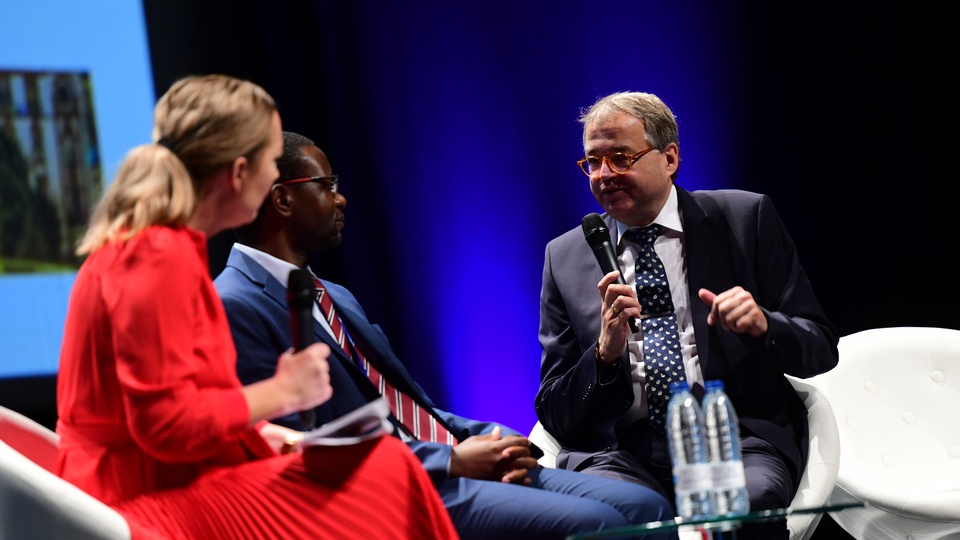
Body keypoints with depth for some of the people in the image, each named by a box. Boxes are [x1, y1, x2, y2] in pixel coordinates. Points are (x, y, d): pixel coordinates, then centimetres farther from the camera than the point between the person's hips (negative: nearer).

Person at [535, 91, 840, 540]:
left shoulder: (745, 219, 9)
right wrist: (605, 354, -11)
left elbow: (821, 348, 8)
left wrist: (762, 325, -14)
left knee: (743, 503, -34)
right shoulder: (565, 257, 13)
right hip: (623, 450, 0)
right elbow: (553, 415, 9)